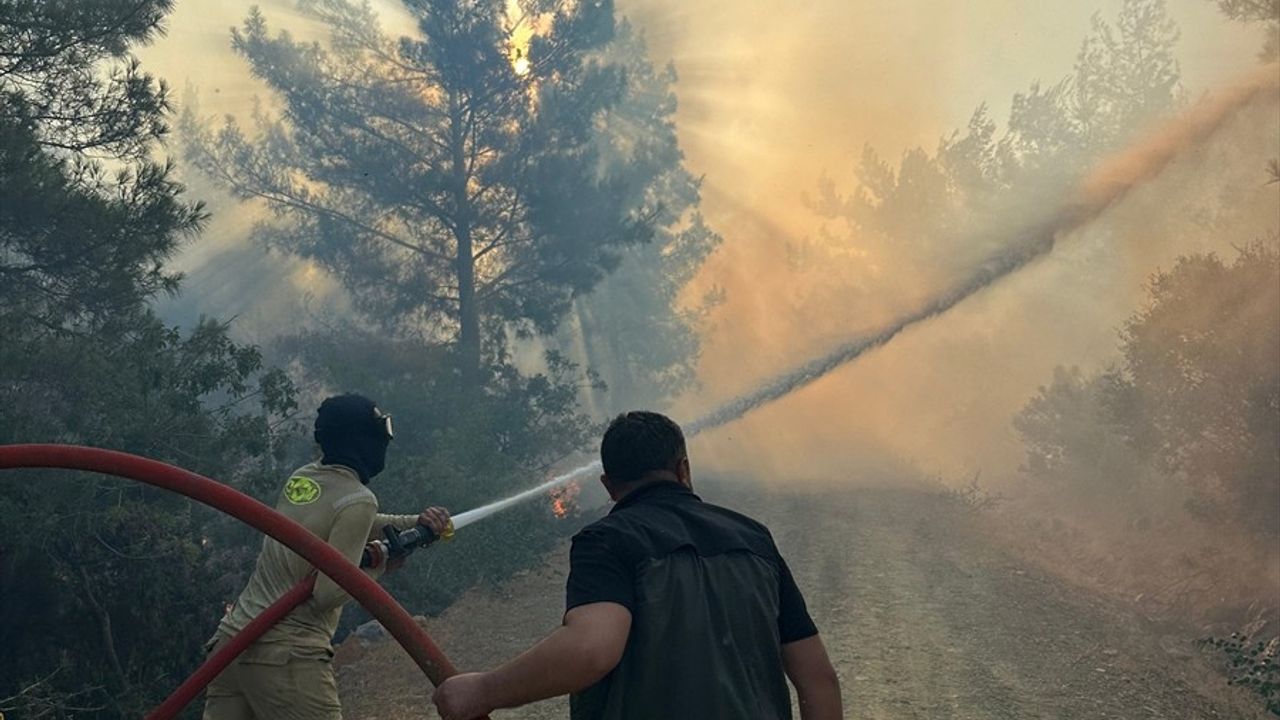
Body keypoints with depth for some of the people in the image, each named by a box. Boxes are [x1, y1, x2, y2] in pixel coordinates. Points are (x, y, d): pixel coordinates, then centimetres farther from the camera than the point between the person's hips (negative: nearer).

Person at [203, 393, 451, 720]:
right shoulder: (357, 500, -10)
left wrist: (414, 523, 20)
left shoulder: (301, 478, 13)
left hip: (232, 639, 8)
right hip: (285, 655, -8)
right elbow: (327, 594, -14)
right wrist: (378, 564, 2)